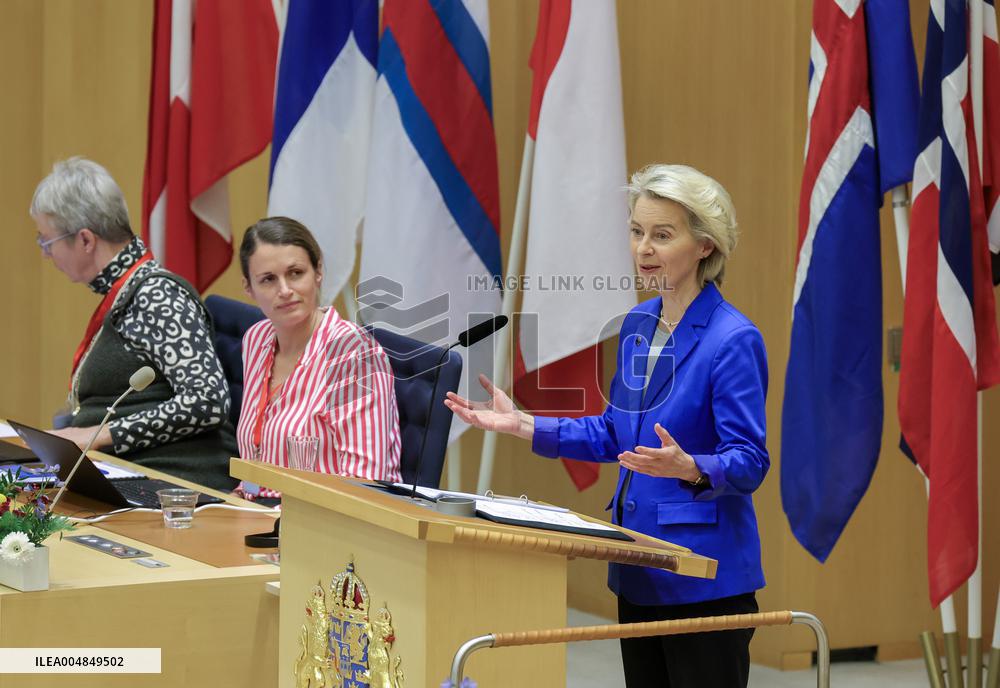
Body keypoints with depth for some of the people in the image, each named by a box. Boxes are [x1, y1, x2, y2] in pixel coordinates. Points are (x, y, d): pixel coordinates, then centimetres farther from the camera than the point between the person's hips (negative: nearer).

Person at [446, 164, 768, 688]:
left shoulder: (732, 340, -16)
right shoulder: (637, 326, 9)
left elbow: (749, 463, -18)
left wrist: (688, 468, -37)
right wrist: (523, 426, 10)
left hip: (704, 578, -8)